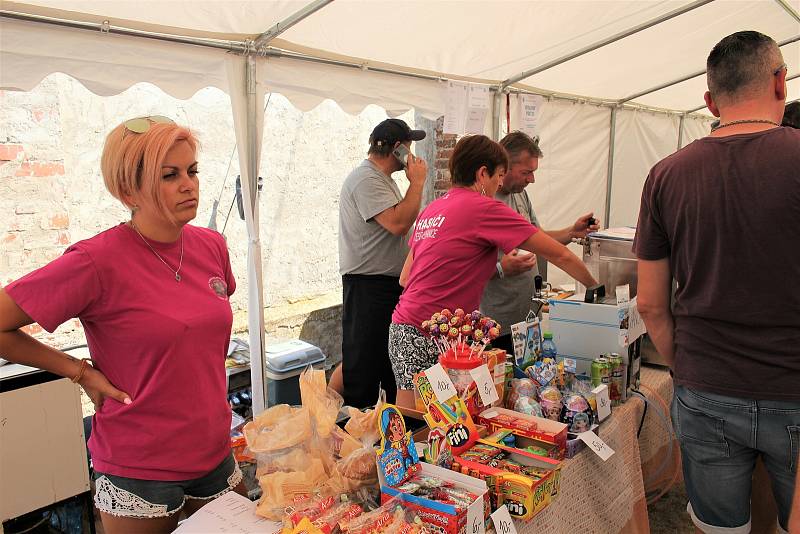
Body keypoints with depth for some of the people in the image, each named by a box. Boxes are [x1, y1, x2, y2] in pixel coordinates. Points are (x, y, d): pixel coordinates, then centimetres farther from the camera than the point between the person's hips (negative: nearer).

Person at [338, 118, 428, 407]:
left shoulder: (382, 177, 16)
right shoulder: (367, 179, -17)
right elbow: (398, 223, -27)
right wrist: (417, 182, -17)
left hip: (390, 283, 11)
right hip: (368, 286, -10)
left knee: (393, 360, 19)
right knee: (361, 365, -3)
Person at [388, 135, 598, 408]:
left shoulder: (431, 209, 14)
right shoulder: (485, 208, -10)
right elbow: (559, 255, -5)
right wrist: (595, 286, 10)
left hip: (404, 326, 9)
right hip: (426, 337, -9)